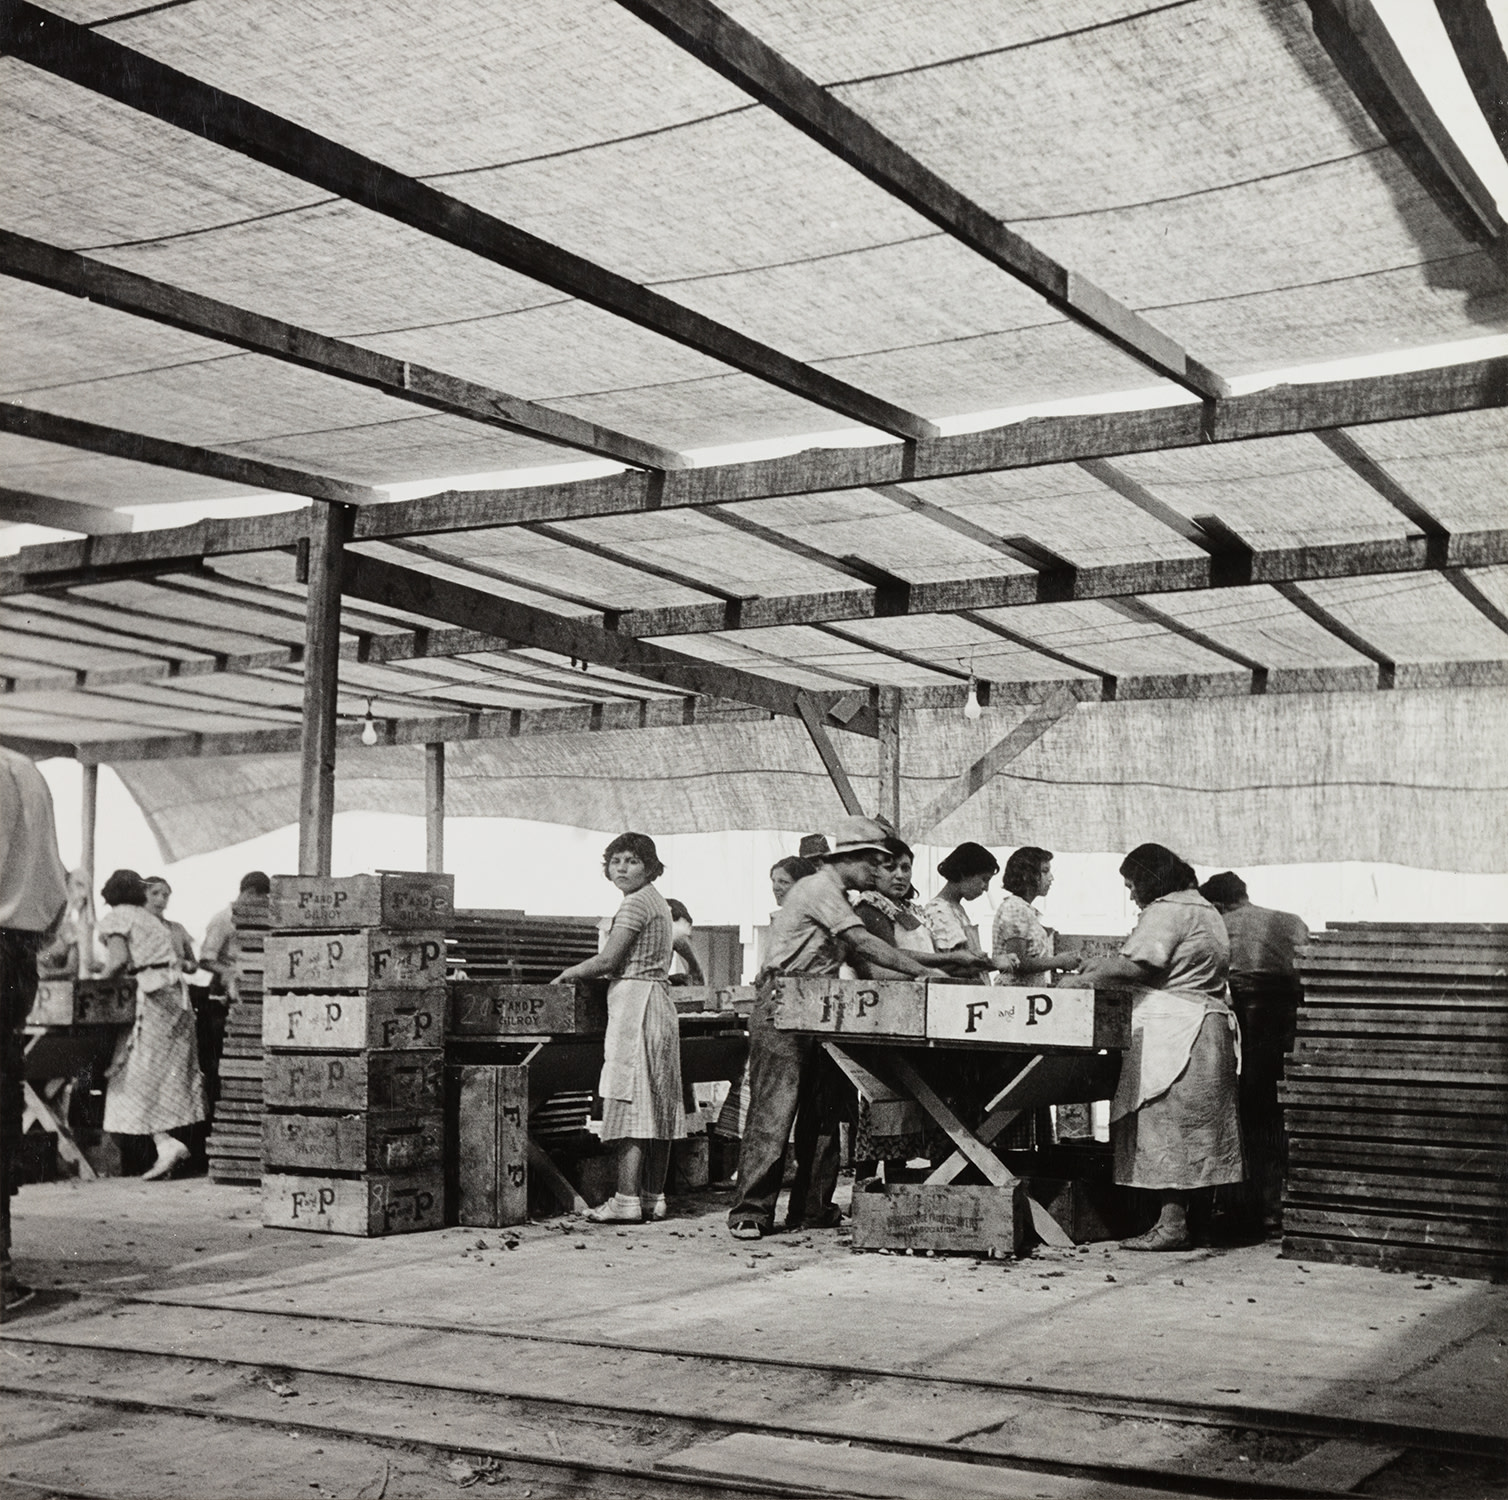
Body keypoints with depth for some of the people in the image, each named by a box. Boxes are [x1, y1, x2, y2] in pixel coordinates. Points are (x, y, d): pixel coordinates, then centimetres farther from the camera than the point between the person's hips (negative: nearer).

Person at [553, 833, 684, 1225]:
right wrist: (584, 970, 20)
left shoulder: (636, 903, -10)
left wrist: (568, 973, 2)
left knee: (631, 1105, -10)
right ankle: (654, 1198, 12)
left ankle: (627, 1200, -11)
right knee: (657, 1109, 9)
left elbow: (607, 961, -14)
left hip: (634, 1004, -10)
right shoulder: (658, 902, 20)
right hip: (659, 1003, 10)